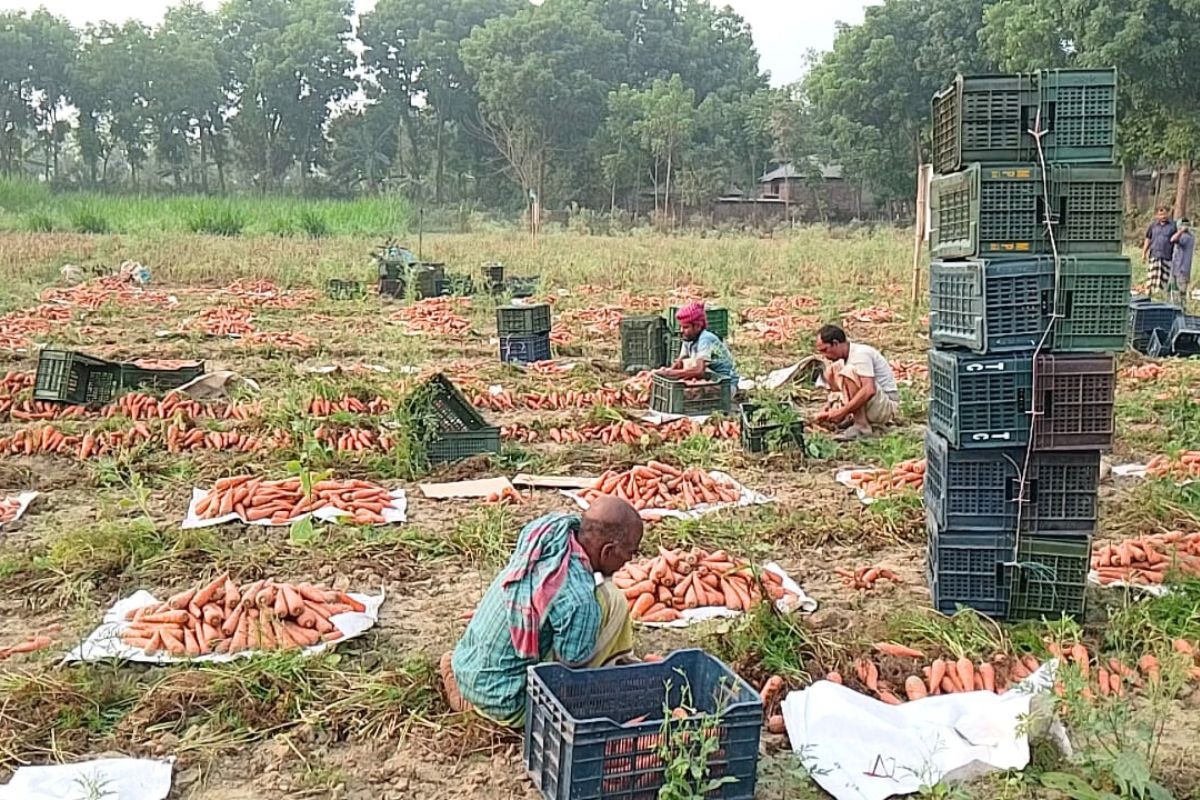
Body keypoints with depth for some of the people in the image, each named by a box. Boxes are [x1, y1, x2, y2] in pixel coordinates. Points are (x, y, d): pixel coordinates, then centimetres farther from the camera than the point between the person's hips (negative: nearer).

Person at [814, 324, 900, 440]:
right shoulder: (846, 356, 8)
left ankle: (862, 426, -22)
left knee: (849, 371, -29)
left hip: (888, 406, -9)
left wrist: (842, 412, -30)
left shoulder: (860, 353, -19)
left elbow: (869, 390, -33)